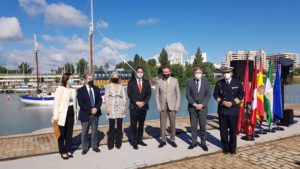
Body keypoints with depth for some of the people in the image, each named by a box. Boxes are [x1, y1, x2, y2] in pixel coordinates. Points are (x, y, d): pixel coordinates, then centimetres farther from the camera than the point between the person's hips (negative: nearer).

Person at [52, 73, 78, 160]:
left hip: (71, 114, 6)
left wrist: (75, 113, 11)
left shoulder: (73, 90, 8)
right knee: (62, 134, 6)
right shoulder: (60, 89, -11)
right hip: (63, 115, -6)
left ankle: (68, 150, 26)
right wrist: (56, 116, -16)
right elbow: (56, 103, -13)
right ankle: (63, 152, 18)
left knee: (69, 133, 13)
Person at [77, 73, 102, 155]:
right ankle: (85, 148, 20)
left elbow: (100, 100, 5)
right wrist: (90, 110, -15)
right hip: (85, 114, -3)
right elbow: (80, 103, -11)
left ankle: (95, 146, 25)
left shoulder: (96, 89, 7)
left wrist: (96, 108, -13)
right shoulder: (80, 90, -5)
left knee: (95, 131, 11)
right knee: (84, 132, 7)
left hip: (95, 113, 3)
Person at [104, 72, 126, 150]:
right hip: (111, 108, -2)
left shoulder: (121, 86, 12)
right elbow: (106, 97, 1)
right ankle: (110, 144, 9)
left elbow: (124, 97, 8)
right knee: (111, 126, -2)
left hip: (120, 108, 2)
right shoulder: (108, 86, 7)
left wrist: (123, 106, -3)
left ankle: (118, 143, 14)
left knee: (119, 126, 3)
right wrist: (107, 107, -8)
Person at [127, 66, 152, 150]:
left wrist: (144, 102, -11)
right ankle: (134, 142, 8)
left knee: (141, 124, 11)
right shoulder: (131, 82, 1)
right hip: (134, 107, -3)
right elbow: (129, 94, -5)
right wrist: (136, 102, -14)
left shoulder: (146, 82, 9)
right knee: (133, 125, 0)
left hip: (144, 106, 3)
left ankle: (140, 140, 22)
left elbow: (149, 94, 4)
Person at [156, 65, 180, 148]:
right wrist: (158, 106, -4)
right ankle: (163, 140, 17)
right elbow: (157, 95, 4)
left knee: (172, 124, 6)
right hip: (162, 106, 1)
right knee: (162, 124, 5)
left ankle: (172, 140, 19)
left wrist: (177, 106, -5)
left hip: (172, 106, 0)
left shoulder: (175, 81, 0)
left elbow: (178, 94, 1)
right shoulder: (159, 81, 2)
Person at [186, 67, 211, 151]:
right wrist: (194, 104, -12)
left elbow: (208, 95, 0)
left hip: (202, 107, 0)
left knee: (203, 126, 1)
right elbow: (188, 95, -1)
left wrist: (202, 104, -12)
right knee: (193, 126, 5)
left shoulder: (206, 82, 5)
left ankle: (203, 143, 13)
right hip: (192, 107, 0)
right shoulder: (190, 82, 4)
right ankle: (194, 142, 16)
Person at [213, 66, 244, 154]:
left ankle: (233, 148, 19)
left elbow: (241, 94, 1)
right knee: (223, 130, 6)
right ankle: (225, 147, 19)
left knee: (233, 130, 5)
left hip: (233, 110, -1)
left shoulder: (237, 83, 3)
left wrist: (232, 103, -11)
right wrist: (222, 102, -11)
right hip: (222, 110, 1)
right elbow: (216, 94, 5)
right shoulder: (219, 83, 6)